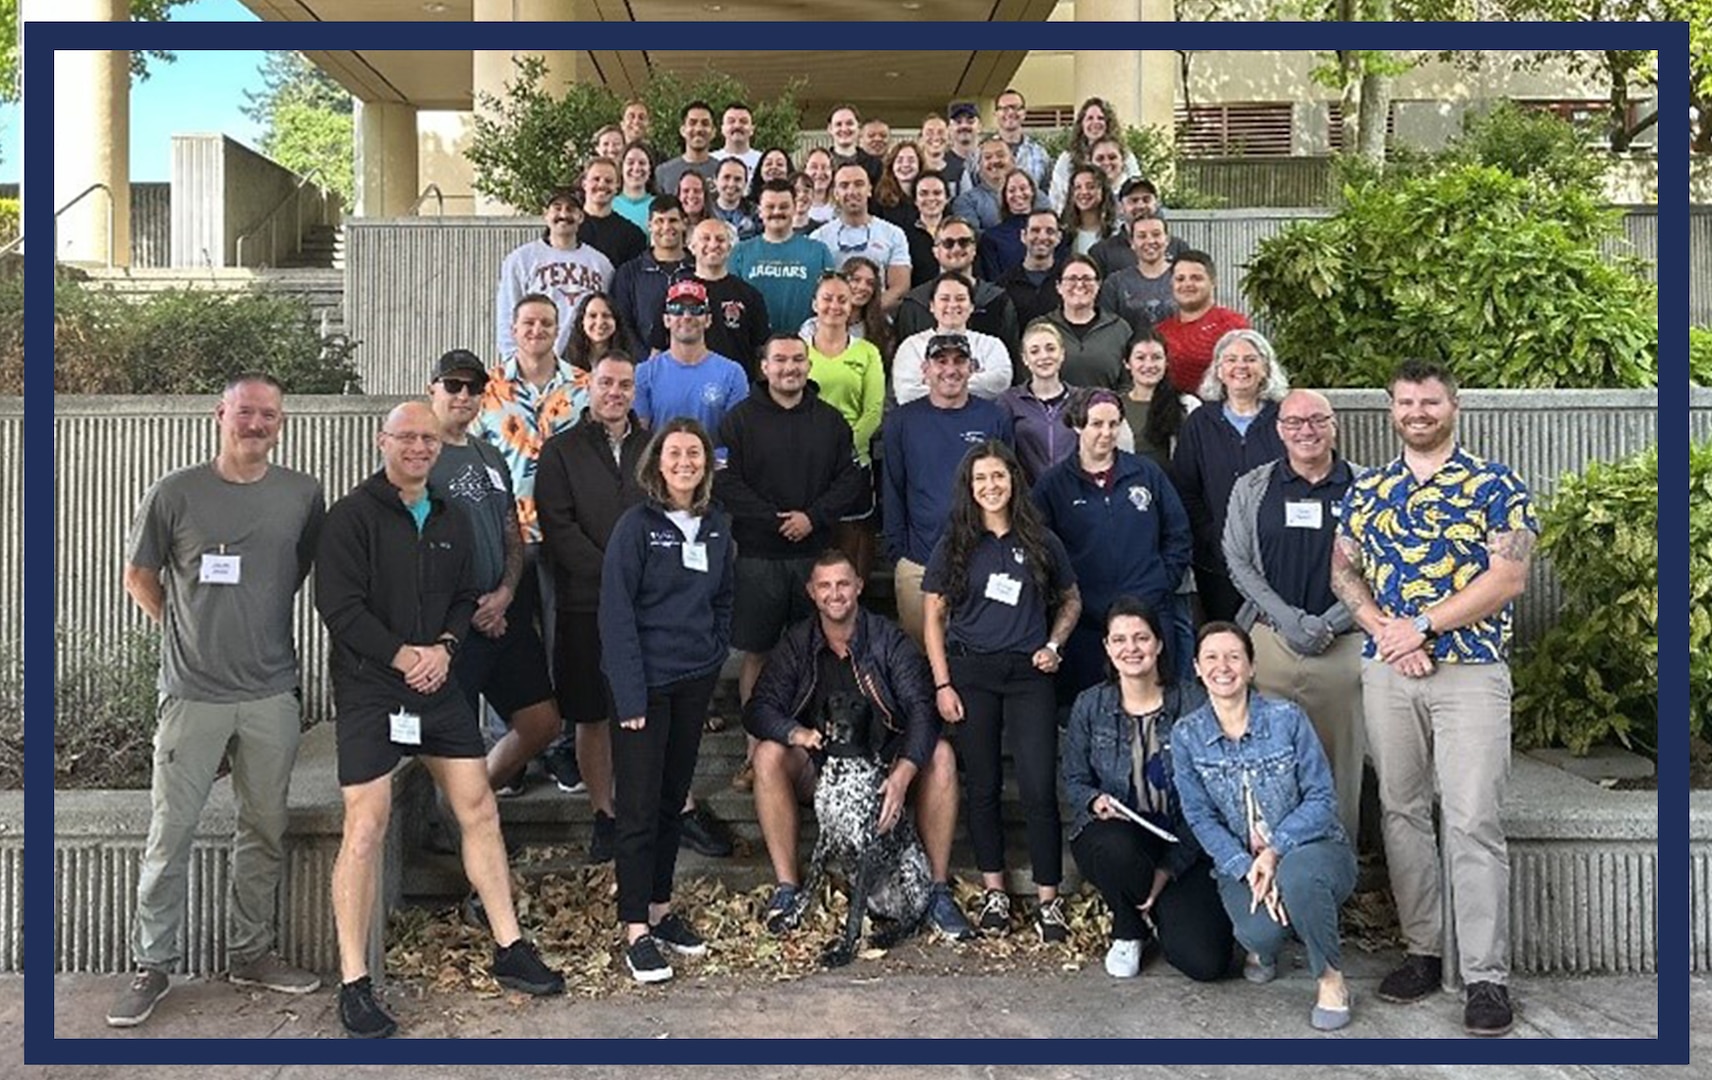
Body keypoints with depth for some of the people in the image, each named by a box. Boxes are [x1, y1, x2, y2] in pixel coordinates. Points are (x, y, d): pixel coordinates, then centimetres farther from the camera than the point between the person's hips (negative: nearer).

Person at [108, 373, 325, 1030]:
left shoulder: (303, 495, 3)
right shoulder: (176, 494, -4)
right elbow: (138, 577, 7)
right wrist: (190, 632, 5)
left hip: (272, 692, 3)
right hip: (193, 694, -2)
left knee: (265, 830, 11)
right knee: (170, 834, 1)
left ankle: (250, 953, 26)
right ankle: (152, 966, 16)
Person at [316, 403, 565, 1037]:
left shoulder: (449, 521, 13)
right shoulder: (353, 515, -7)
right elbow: (338, 604, -13)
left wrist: (445, 647, -4)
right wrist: (402, 656, -16)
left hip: (439, 685, 6)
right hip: (369, 690, -6)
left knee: (479, 810, 6)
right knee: (366, 826, -6)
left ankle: (510, 950, 17)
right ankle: (353, 983, 5)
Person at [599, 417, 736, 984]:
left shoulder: (717, 526, 7)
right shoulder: (637, 526, -11)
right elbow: (616, 614, -13)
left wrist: (715, 655, 5)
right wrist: (630, 696, -18)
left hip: (696, 681, 6)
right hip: (646, 682, -5)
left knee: (674, 797, 14)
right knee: (639, 805, -1)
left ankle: (661, 908, 27)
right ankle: (636, 930, 7)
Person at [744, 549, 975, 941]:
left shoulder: (888, 639, -8)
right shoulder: (796, 644, -3)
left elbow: (922, 707, -19)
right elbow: (758, 709, -11)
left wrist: (903, 774, -36)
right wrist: (795, 733, -35)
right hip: (817, 769, 1)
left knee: (941, 754, -28)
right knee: (768, 755, -27)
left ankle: (939, 890, -20)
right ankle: (786, 888, -22)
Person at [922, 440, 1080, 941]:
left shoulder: (1040, 542, 4)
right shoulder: (954, 544, 3)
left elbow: (1070, 601, 16)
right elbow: (933, 617, 3)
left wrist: (1053, 644, -2)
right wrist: (942, 684, -3)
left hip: (1028, 674, 0)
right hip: (970, 673, 0)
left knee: (1040, 787, -5)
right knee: (982, 786, 7)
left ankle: (1048, 899, 5)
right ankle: (994, 891, 20)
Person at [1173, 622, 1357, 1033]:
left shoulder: (1286, 719, -9)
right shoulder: (1187, 736, -3)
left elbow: (1321, 797, -9)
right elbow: (1202, 819, -4)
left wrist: (1275, 852, -22)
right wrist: (1246, 869, -19)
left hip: (1309, 848, -1)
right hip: (1240, 861, 2)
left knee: (1296, 875, -38)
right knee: (1259, 931, -30)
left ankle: (1331, 979, -10)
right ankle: (1264, 947, 13)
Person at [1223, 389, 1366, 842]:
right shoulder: (1251, 489, 9)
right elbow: (1239, 564, 4)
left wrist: (1328, 622, -9)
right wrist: (1289, 619, -7)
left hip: (1342, 643, 0)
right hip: (1269, 639, 1)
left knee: (1340, 759, 3)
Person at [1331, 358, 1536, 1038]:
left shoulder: (1495, 485, 0)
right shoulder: (1364, 490, 13)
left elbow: (1508, 578, -8)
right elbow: (1343, 572, 9)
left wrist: (1420, 625, -13)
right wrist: (1386, 632, -8)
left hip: (1471, 672, -4)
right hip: (1386, 673, 4)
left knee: (1473, 823, -7)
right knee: (1402, 812, 9)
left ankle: (1486, 977, -1)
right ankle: (1422, 951, 20)